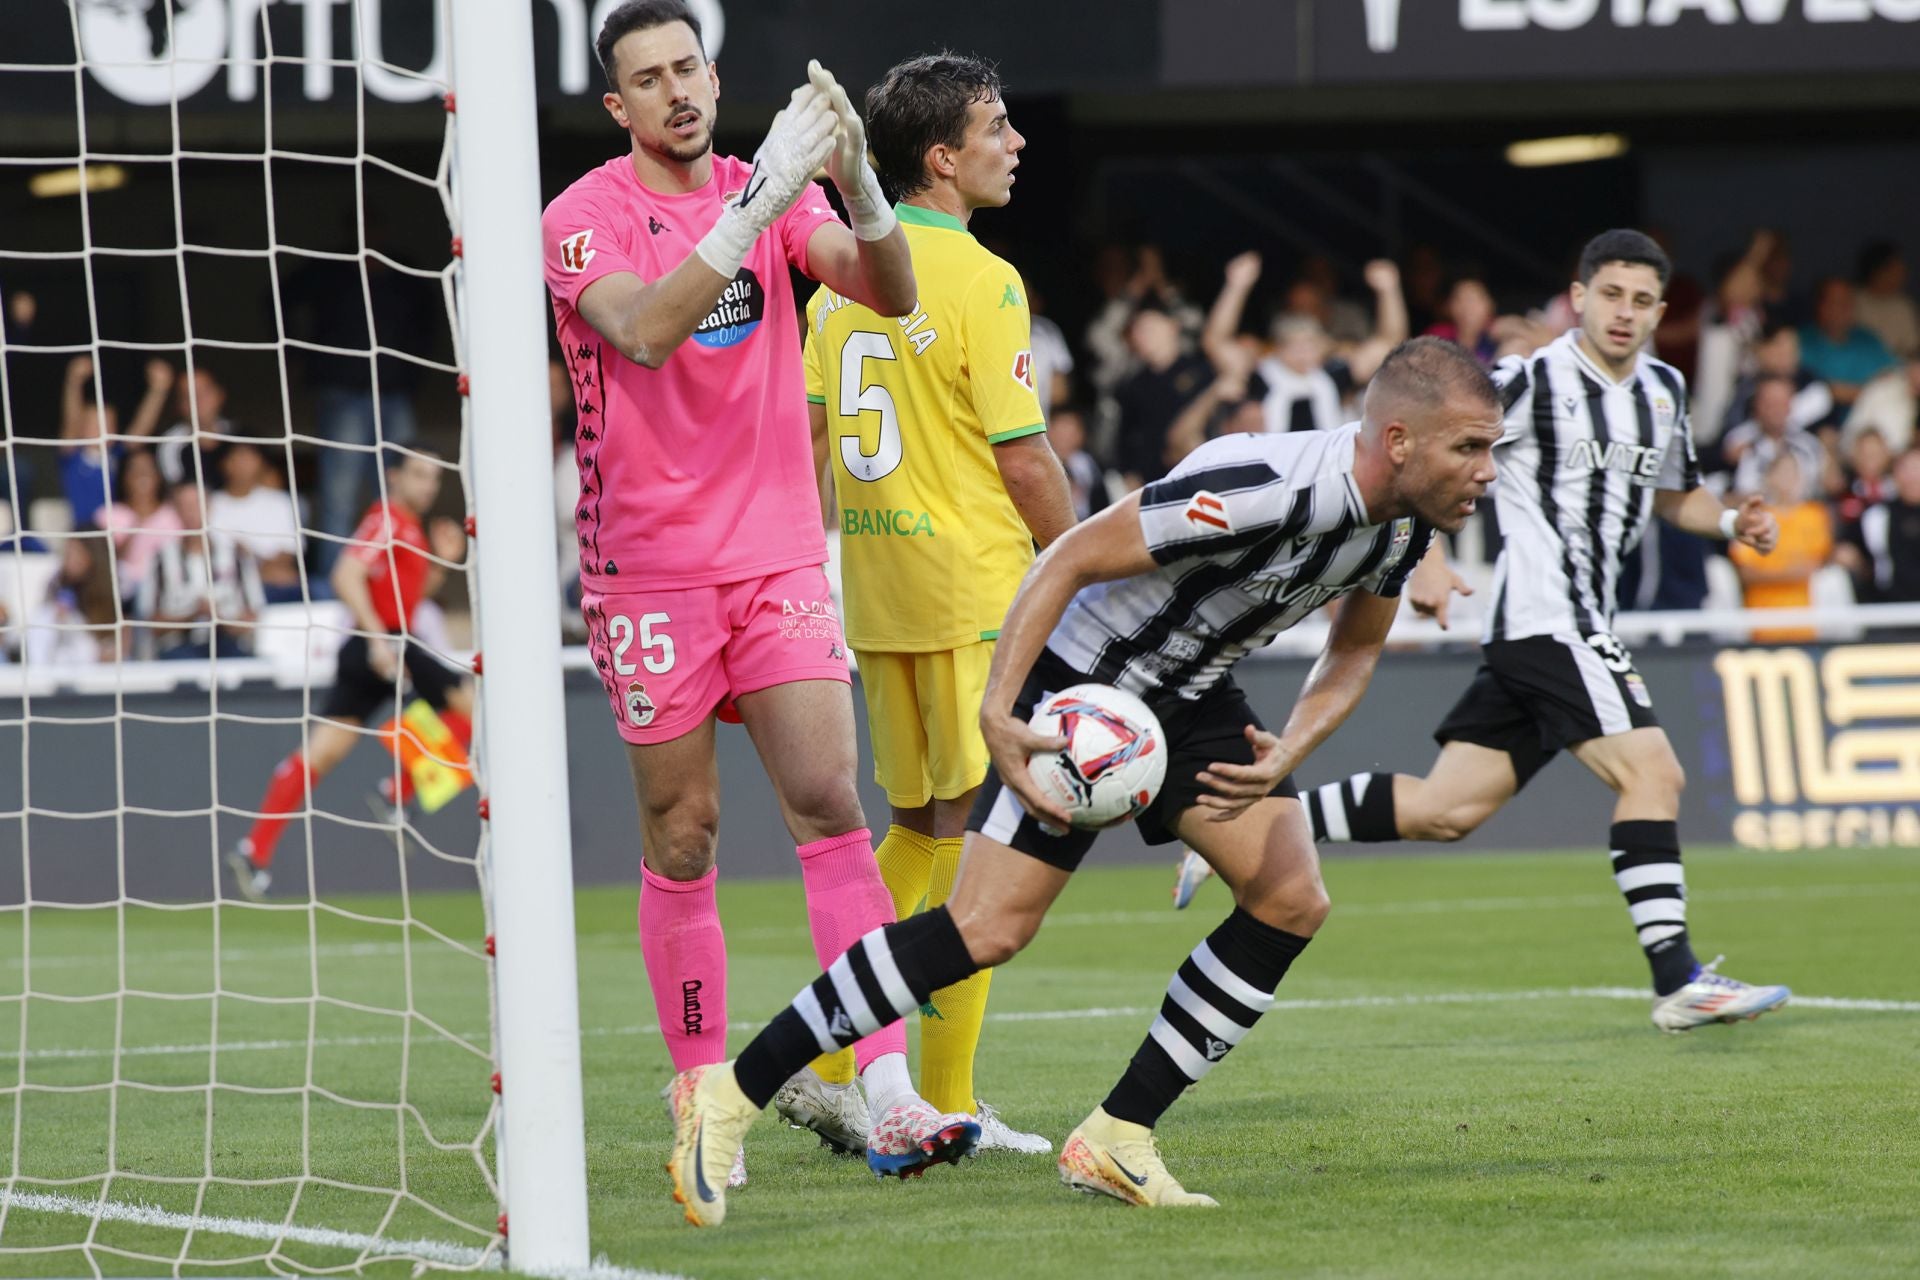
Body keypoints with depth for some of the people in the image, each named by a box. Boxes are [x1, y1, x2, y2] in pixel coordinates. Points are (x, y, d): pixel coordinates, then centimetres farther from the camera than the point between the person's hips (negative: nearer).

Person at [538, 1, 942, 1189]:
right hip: (651, 567, -3)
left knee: (831, 800, -8)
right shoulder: (584, 216, -6)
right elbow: (645, 331, -25)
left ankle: (891, 1096, -14)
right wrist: (751, 208, -33)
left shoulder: (773, 190, 7)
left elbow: (889, 293, -7)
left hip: (779, 551, 3)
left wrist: (858, 185, -26)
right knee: (684, 833, 1)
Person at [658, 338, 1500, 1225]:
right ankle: (728, 1096, -9)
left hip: (1193, 700, 8)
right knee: (986, 931, -15)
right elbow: (1070, 558, -28)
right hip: (1083, 683, -8)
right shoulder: (1267, 487, -33)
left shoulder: (1406, 521, -7)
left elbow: (1356, 649, 11)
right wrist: (996, 713, -33)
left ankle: (1115, 1143, 1)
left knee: (1291, 903, -6)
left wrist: (1289, 753, -9)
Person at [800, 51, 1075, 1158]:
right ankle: (948, 1102, -1)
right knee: (978, 831, -2)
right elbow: (1024, 459, -14)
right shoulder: (979, 280, -13)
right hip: (980, 589, -7)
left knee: (921, 826, 17)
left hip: (876, 594, 7)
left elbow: (805, 436, 14)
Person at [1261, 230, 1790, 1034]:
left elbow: (1674, 495, 31)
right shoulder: (1530, 383, -8)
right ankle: (1678, 982, -16)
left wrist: (1732, 523, 10)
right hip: (1546, 615, -8)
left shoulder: (1663, 392, 16)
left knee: (1442, 809, 5)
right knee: (1652, 774, -17)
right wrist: (1428, 559, -17)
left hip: (1582, 625, 8)